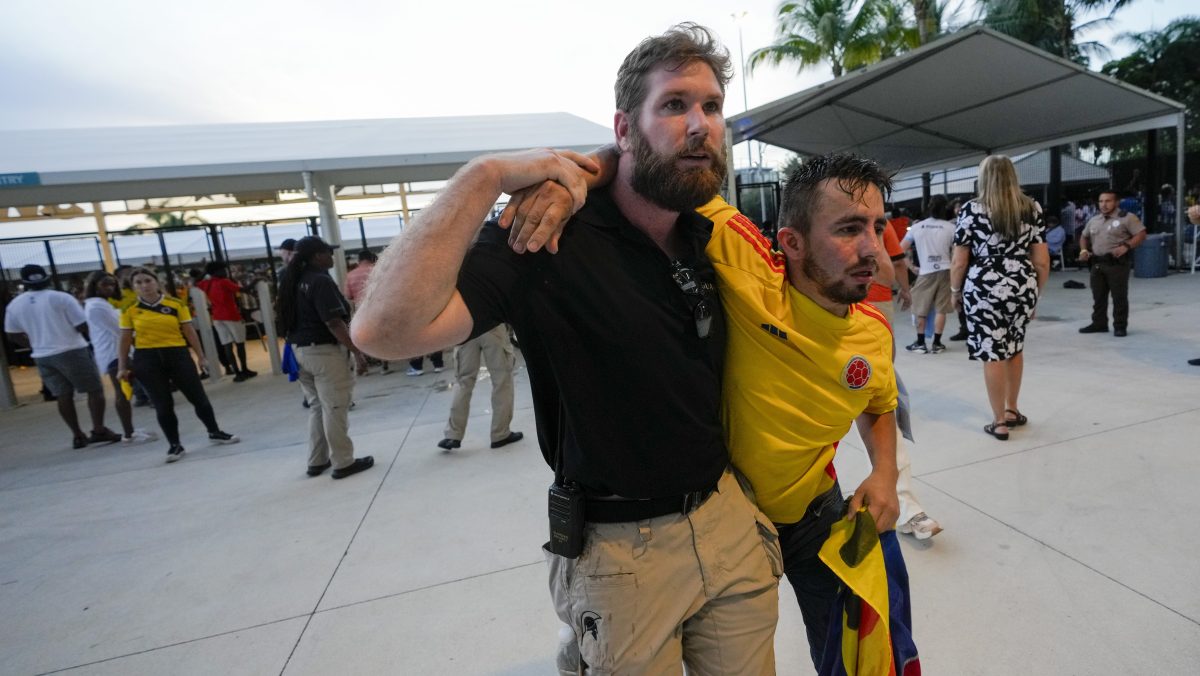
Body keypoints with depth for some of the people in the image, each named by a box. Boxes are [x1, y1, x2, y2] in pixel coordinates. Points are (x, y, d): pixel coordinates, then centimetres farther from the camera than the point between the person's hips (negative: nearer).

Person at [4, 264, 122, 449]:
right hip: (72, 351, -5)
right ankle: (99, 430, -6)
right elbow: (82, 326, -13)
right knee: (95, 389, 1)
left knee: (62, 395, 10)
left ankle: (78, 435, 13)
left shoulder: (14, 305, 6)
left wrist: (36, 342, 24)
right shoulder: (61, 297, -10)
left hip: (42, 356, 5)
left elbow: (13, 335, 11)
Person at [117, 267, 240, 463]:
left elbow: (189, 332, 2)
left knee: (198, 397, 6)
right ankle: (175, 445, 18)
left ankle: (214, 432, 25)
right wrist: (122, 367, 3)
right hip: (147, 359, 0)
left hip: (177, 355, 0)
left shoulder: (176, 304, -1)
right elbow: (125, 340, 6)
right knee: (162, 405, 4)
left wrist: (201, 356, 1)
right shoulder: (129, 310, 1)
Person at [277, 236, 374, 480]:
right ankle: (343, 463, 7)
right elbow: (334, 323, -23)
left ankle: (317, 461, 24)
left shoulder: (296, 280, 11)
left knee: (316, 406, 17)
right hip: (323, 351, -9)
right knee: (335, 408, -1)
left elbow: (290, 319, 18)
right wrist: (357, 352, -21)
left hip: (300, 350, 9)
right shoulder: (321, 281, -17)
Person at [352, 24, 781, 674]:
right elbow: (386, 330, -31)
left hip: (729, 518, 6)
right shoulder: (550, 238, -20)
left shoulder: (712, 235, 0)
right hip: (622, 546, -6)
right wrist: (484, 176, -30)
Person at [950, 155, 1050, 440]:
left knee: (992, 354, 2)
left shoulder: (972, 209, -5)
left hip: (985, 290, -5)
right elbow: (1042, 261, 5)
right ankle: (1012, 410, 34)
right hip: (1023, 287, 5)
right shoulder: (1032, 208, 6)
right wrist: (1036, 291, 17)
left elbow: (959, 262, -6)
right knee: (1014, 349, 20)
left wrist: (955, 291, 8)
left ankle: (999, 422, 10)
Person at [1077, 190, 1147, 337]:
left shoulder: (1126, 217, -3)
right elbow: (1084, 236, 27)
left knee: (1119, 297, -2)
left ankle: (1120, 326, 6)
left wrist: (1126, 246, -22)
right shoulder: (1094, 220, 15)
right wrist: (1084, 249, 9)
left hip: (1118, 263, -6)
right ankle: (1099, 323, 20)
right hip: (1097, 263, 6)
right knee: (1098, 296, 11)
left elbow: (1141, 234, -8)